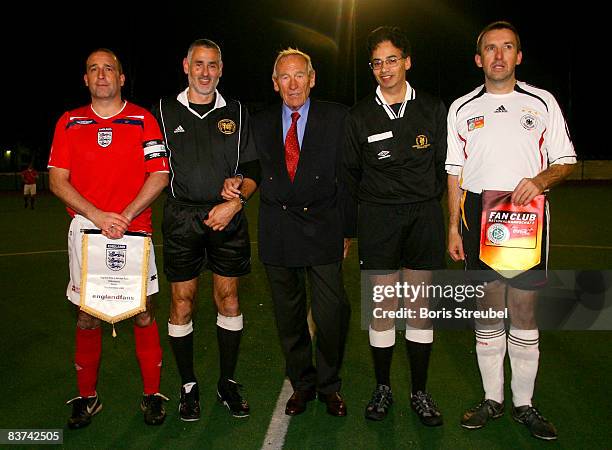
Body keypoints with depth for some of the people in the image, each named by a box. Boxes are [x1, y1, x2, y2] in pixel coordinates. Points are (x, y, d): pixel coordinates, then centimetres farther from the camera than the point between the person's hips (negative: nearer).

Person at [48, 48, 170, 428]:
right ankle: (87, 397, 22)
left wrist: (125, 216, -13)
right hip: (85, 229, 2)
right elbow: (58, 181, 3)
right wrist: (98, 216, -11)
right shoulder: (69, 123, 10)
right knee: (86, 316, 8)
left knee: (143, 312, 2)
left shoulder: (143, 119, 4)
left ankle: (152, 394, 14)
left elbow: (160, 176, -2)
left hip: (135, 230, -2)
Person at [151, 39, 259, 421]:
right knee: (182, 301, 2)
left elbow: (253, 169, 7)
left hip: (228, 217, 1)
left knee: (229, 299, 5)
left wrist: (235, 203, -7)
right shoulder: (164, 112, 8)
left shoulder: (236, 113, 10)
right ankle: (188, 385, 17)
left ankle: (228, 382, 19)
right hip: (181, 218, -1)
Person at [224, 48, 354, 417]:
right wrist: (237, 182, -7)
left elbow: (348, 176, 1)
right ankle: (302, 383, 31)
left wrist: (347, 230, -1)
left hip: (323, 226, -2)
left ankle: (329, 385, 22)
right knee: (289, 315, 12)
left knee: (332, 313, -2)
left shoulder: (337, 118, 1)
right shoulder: (261, 123, 10)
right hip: (277, 231, 3)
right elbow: (257, 170, 16)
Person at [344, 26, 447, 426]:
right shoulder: (361, 115, 4)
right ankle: (383, 388, 19)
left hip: (424, 216, 1)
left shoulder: (433, 109, 5)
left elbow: (443, 164, 11)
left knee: (420, 307, 5)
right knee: (382, 307, 4)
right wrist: (372, 202, 10)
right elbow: (351, 172, 11)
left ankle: (420, 391, 18)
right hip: (378, 219, 0)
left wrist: (426, 201, 9)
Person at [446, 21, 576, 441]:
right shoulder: (462, 108, 10)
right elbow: (455, 174, 9)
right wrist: (454, 228, 3)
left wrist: (539, 180, -14)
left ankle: (524, 403, 16)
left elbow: (565, 161, 9)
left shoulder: (542, 102, 7)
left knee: (524, 310, 2)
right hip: (478, 213, 1)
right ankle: (493, 398, 19)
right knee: (487, 309, 5)